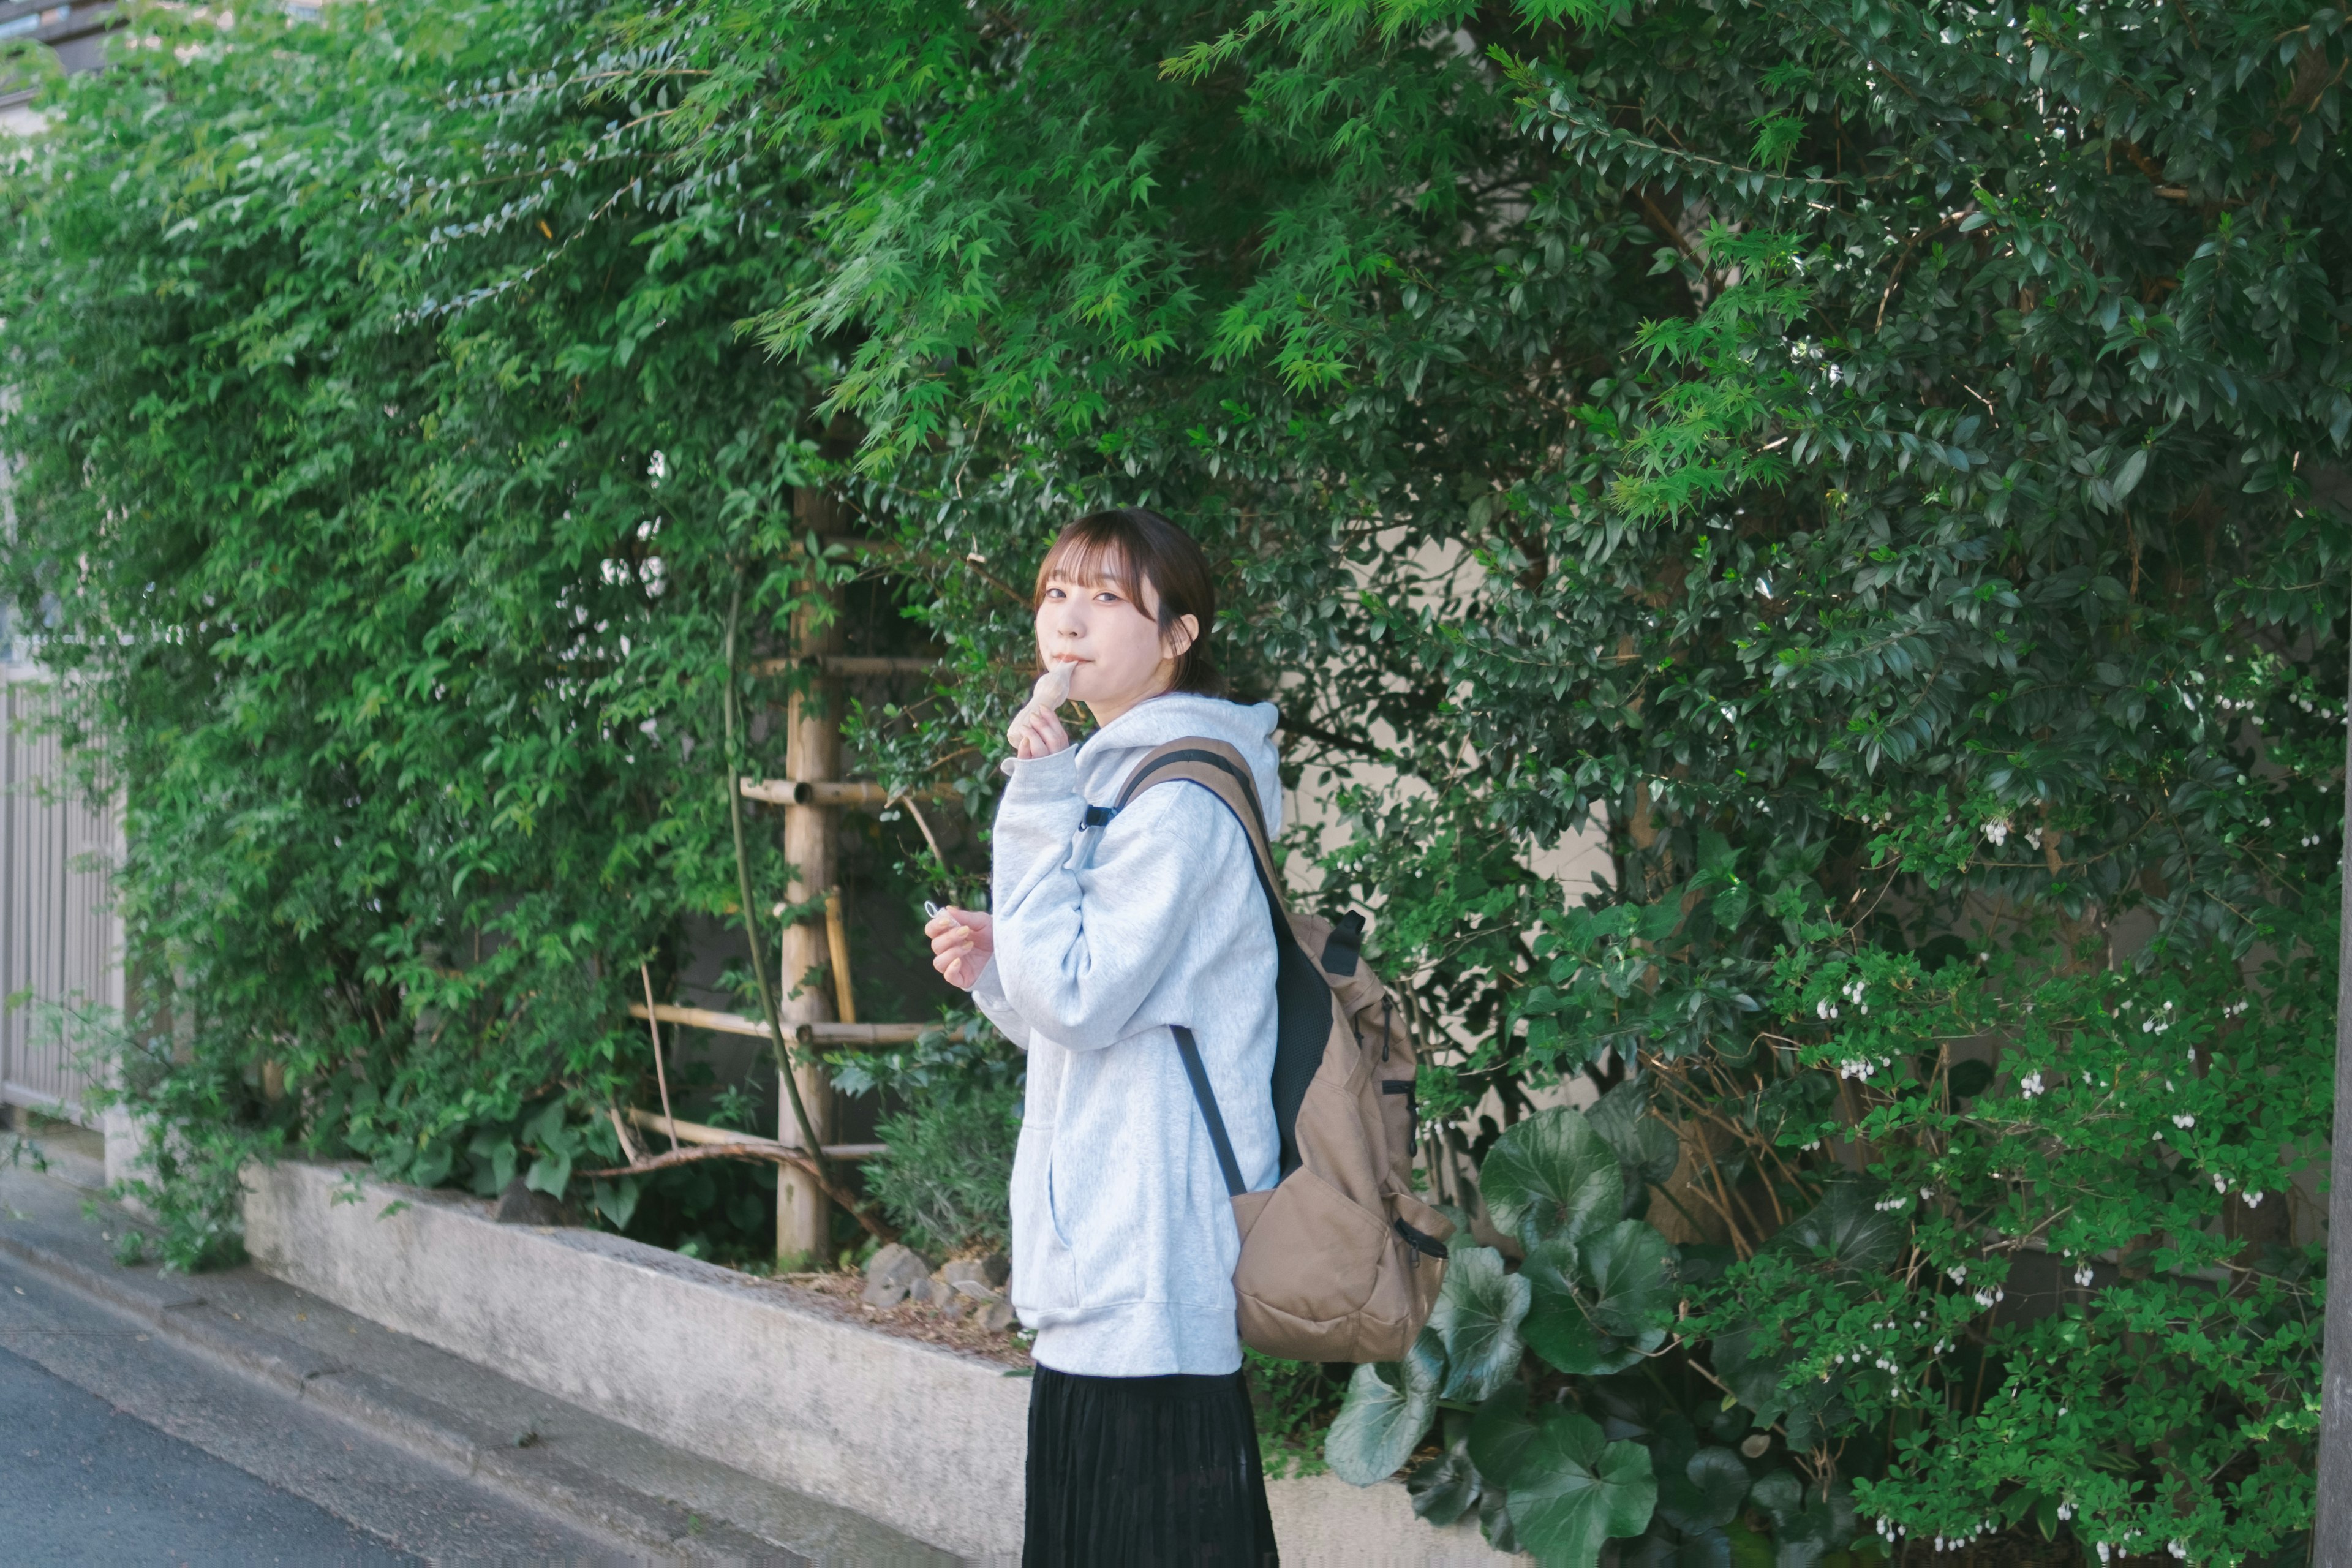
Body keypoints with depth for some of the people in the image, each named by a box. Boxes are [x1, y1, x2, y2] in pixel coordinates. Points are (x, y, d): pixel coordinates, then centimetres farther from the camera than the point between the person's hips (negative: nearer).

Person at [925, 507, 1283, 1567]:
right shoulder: (1116, 776, 18)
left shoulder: (1179, 798, -13)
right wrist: (995, 965, 6)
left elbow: (1078, 1001, -18)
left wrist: (1039, 806, -17)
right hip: (1106, 1261, 10)